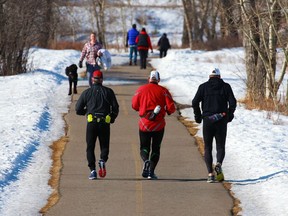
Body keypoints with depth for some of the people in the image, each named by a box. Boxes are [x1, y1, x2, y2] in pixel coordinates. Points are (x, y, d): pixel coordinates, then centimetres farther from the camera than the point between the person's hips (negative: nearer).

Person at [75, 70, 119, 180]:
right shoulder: (108, 92, 6)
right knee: (104, 146, 12)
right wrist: (112, 119, 18)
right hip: (105, 123, 0)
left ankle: (92, 170, -7)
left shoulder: (86, 92, 5)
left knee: (90, 147, 7)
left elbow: (78, 110, 5)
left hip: (91, 123, 0)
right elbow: (115, 108, 2)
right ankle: (103, 160, -20)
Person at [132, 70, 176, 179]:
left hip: (144, 124, 0)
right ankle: (151, 172, 4)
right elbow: (171, 107, -6)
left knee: (144, 147, 11)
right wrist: (168, 111, 16)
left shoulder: (141, 89, 0)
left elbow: (134, 105, 6)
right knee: (155, 149, 12)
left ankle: (146, 161, -20)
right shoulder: (163, 91, -3)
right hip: (158, 125, 0)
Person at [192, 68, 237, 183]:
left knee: (207, 148, 9)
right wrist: (229, 115, 9)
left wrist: (197, 116, 7)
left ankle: (210, 173, -1)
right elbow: (232, 102, -5)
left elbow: (195, 102, -6)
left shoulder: (203, 87, 3)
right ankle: (219, 163, -21)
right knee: (220, 146, 10)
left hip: (207, 121, 0)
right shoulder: (226, 87, 3)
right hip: (221, 121, 0)